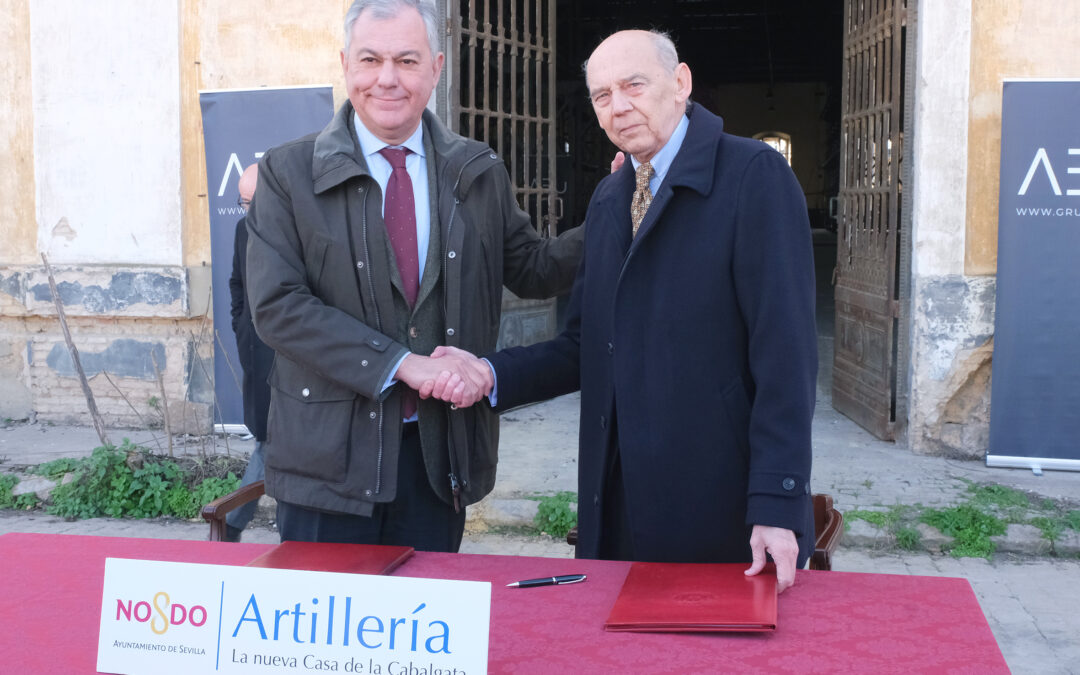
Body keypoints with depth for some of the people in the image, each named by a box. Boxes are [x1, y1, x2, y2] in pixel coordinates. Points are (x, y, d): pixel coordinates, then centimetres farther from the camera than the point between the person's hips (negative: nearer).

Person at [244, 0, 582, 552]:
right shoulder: (288, 173, -3)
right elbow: (276, 304, -12)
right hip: (330, 455, -2)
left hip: (440, 455, 3)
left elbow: (532, 270, 15)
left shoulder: (479, 174, 7)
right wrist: (402, 364, -19)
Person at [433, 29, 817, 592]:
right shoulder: (606, 200, 14)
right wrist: (490, 374, -4)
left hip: (723, 507, -6)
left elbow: (785, 351, -14)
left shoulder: (754, 176, -9)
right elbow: (584, 347, 14)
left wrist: (777, 504, -19)